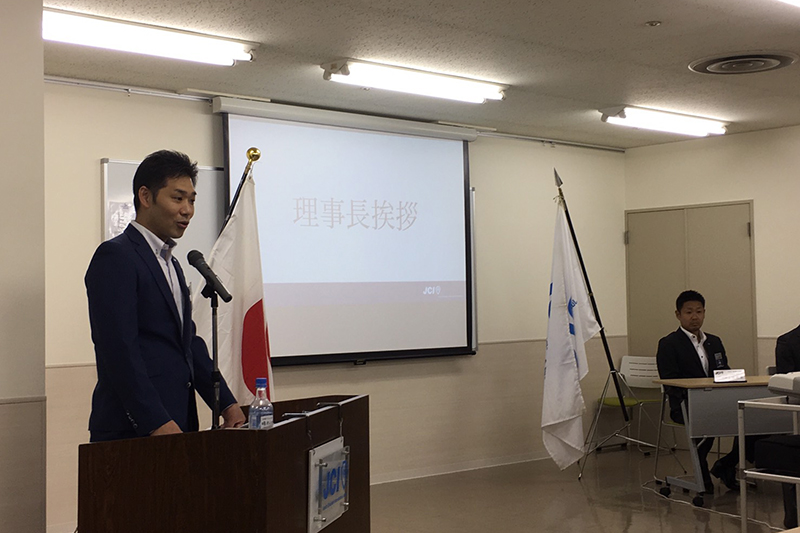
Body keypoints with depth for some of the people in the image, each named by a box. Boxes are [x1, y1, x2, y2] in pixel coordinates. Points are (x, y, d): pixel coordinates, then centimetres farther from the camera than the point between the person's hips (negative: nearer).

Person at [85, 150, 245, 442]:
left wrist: (227, 404, 9)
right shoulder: (114, 257, -9)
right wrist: (158, 423, -21)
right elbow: (119, 349, -17)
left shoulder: (171, 264, 20)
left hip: (176, 425, 8)